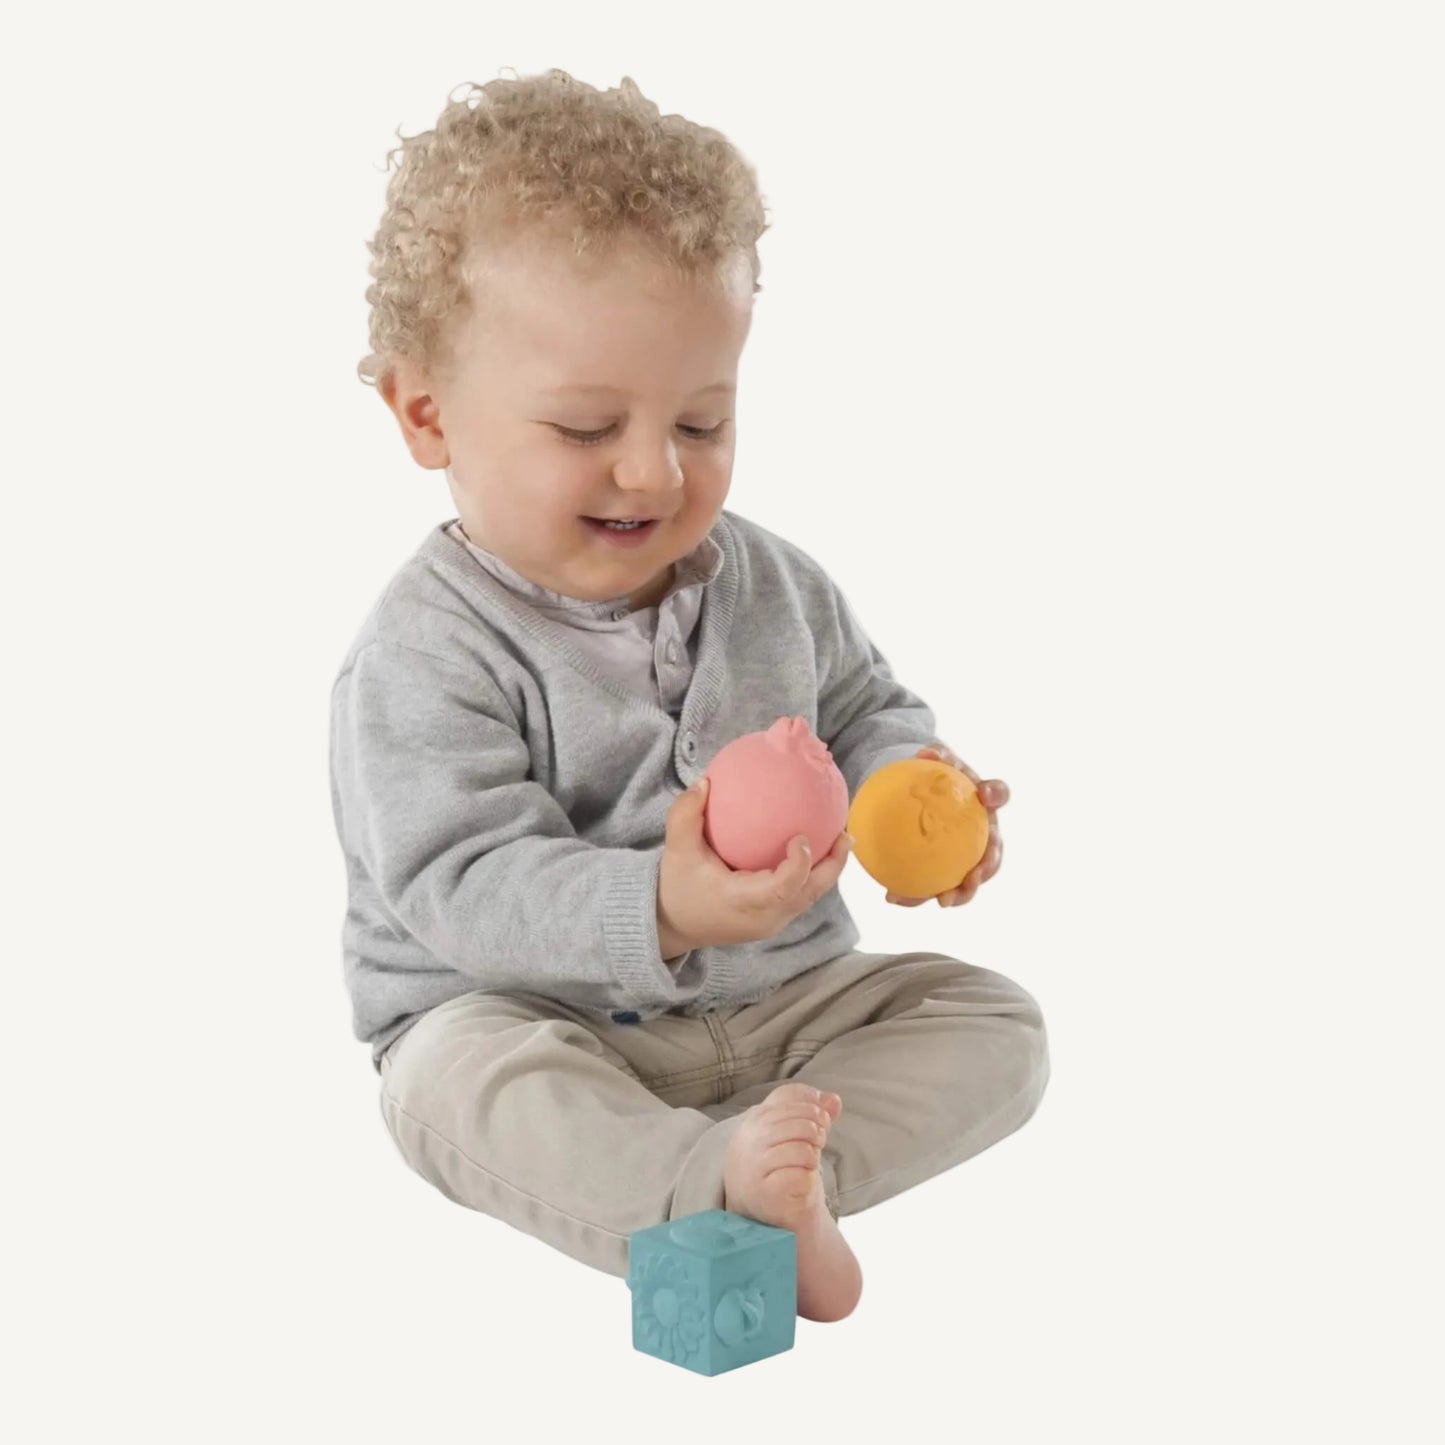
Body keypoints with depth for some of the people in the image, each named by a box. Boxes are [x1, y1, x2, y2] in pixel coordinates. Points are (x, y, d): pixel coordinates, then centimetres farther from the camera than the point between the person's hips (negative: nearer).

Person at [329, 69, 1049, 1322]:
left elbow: (863, 711, 15)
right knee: (460, 1078, -35)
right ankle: (728, 1193, -48)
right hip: (530, 1012, -5)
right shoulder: (428, 655, -17)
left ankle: (782, 1164, -30)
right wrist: (661, 912, -42)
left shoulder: (771, 584, 2)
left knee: (993, 1024, -10)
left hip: (778, 995, 6)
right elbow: (461, 883, -25)